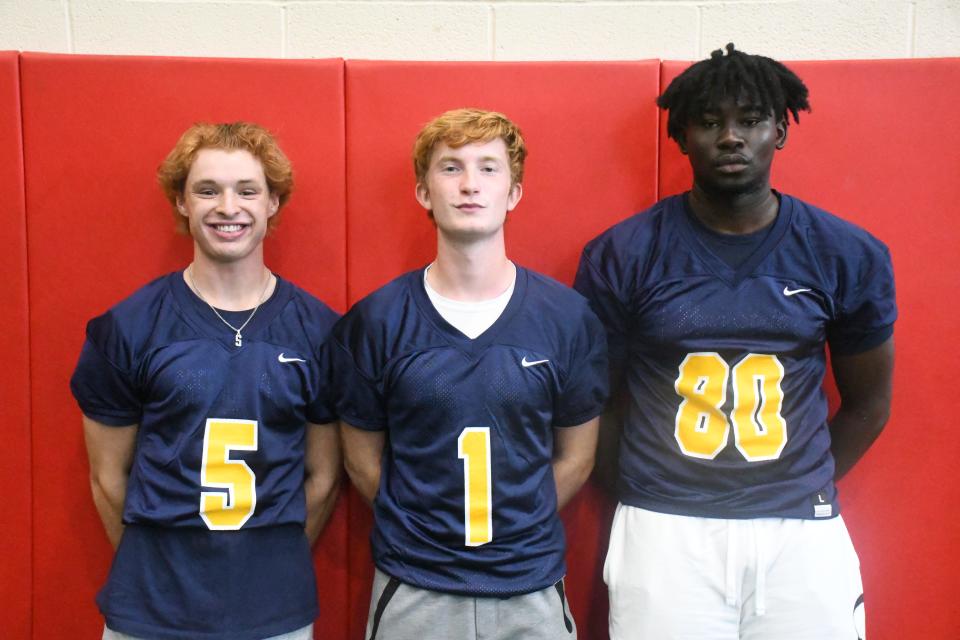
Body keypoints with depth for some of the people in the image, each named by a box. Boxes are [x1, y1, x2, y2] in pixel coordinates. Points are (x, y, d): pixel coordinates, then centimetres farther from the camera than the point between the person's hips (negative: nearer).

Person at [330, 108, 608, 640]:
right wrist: (421, 535, 3)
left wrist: (518, 534, 3)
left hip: (531, 585, 1)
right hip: (412, 589, 0)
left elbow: (575, 457, 4)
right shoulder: (375, 320, -7)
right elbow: (363, 461, 2)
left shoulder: (567, 317, -5)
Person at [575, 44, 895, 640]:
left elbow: (868, 403, 11)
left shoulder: (849, 255, 0)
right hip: (665, 531, -1)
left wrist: (799, 492, 12)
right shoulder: (622, 255, -5)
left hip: (803, 532, 2)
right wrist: (649, 502, 5)